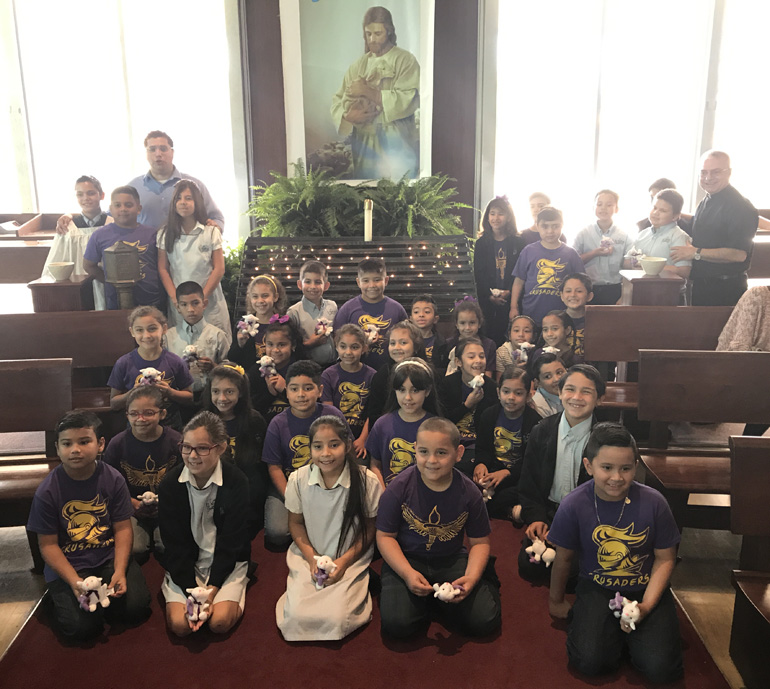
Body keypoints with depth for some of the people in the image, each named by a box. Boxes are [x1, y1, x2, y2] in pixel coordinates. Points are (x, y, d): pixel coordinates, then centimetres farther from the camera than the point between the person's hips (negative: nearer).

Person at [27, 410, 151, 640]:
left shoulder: (113, 480, -9)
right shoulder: (47, 491, -13)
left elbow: (123, 528, -6)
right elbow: (48, 544, -8)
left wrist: (119, 571, -18)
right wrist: (75, 583, -19)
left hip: (109, 556, 2)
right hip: (68, 565, -1)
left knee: (136, 607, -14)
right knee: (81, 626, -17)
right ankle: (60, 596, 16)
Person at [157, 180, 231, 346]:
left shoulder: (211, 232, 2)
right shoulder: (165, 234, 8)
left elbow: (219, 268, -1)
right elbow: (163, 269, 6)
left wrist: (203, 297, -10)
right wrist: (175, 297, -7)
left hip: (209, 302, -1)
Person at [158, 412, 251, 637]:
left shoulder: (236, 482, -14)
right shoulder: (170, 485, -8)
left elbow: (231, 542, -11)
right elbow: (175, 544, -7)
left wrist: (212, 589, -18)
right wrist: (191, 591, -16)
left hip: (227, 562, -2)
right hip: (183, 564, 2)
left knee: (220, 622, -20)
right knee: (179, 624, -17)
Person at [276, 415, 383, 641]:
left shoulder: (367, 481, -15)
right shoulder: (298, 479, -9)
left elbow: (370, 527, -3)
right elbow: (296, 522, 5)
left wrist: (345, 560, -13)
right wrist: (312, 557, -9)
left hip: (351, 560, -2)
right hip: (308, 557, 2)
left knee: (335, 619, -21)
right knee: (297, 616, -16)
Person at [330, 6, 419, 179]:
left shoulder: (406, 60, -1)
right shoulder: (358, 65, 12)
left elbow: (409, 100, -15)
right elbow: (338, 102, 6)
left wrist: (368, 92, -15)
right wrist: (348, 116, -16)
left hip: (398, 147, -4)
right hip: (364, 144, 4)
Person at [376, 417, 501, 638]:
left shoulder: (469, 493, -10)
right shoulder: (400, 487, -15)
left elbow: (479, 542, 0)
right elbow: (385, 536, -8)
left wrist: (471, 577, -18)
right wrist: (407, 574, -21)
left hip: (452, 560, 1)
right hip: (406, 559, -1)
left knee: (485, 622, -14)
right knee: (397, 624, -22)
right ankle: (423, 600, 10)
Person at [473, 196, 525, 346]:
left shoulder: (518, 242, 5)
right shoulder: (482, 243, 8)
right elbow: (478, 273, 2)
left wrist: (509, 292, -13)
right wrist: (490, 295, -9)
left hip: (511, 299, -1)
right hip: (488, 300, 1)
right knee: (490, 336, -1)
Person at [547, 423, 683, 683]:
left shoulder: (653, 502, -15)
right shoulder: (573, 505, -16)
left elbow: (665, 559, -2)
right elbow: (564, 558, 0)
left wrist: (646, 606, -12)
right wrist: (556, 600, 13)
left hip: (646, 589, 1)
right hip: (597, 588, -1)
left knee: (660, 668, -16)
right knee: (590, 661, -20)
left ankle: (634, 625, 13)